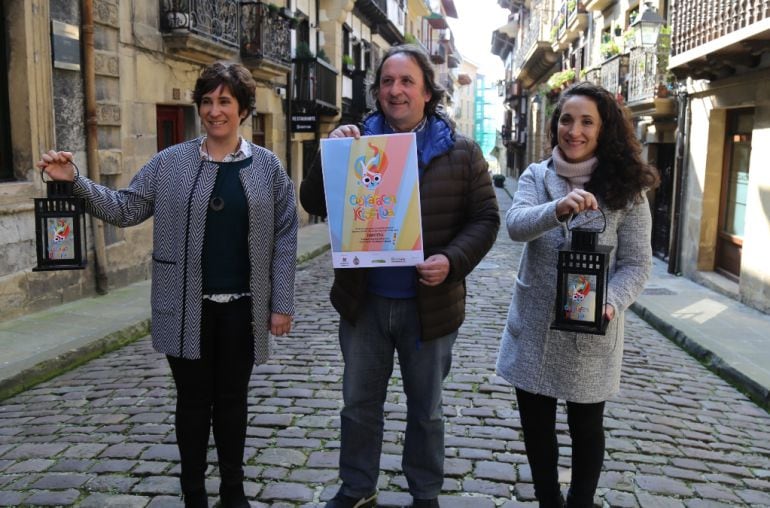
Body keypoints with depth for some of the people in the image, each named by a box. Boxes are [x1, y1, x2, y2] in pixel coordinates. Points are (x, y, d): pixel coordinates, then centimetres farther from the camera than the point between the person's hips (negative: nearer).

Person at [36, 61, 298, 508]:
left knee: (232, 399, 14)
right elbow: (125, 209, 3)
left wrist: (282, 303, -5)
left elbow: (285, 236, -1)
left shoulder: (267, 165, 0)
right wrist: (76, 182, -13)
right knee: (194, 401, 11)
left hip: (241, 307, 0)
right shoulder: (171, 162, 0)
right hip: (187, 308, 0)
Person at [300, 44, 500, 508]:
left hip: (429, 303, -1)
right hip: (364, 300, 2)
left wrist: (452, 261, -20)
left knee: (426, 409, 15)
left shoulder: (461, 151, -3)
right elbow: (314, 204, -1)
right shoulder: (354, 142, 1)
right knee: (360, 404, 16)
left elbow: (486, 218, -3)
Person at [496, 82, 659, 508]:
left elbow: (637, 264, -6)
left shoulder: (625, 188, -5)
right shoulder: (536, 177, -1)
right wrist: (557, 210, -40)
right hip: (533, 327, 2)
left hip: (590, 333, -2)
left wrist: (610, 302, -25)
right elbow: (515, 225, -19)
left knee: (586, 429, 15)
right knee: (536, 426, 16)